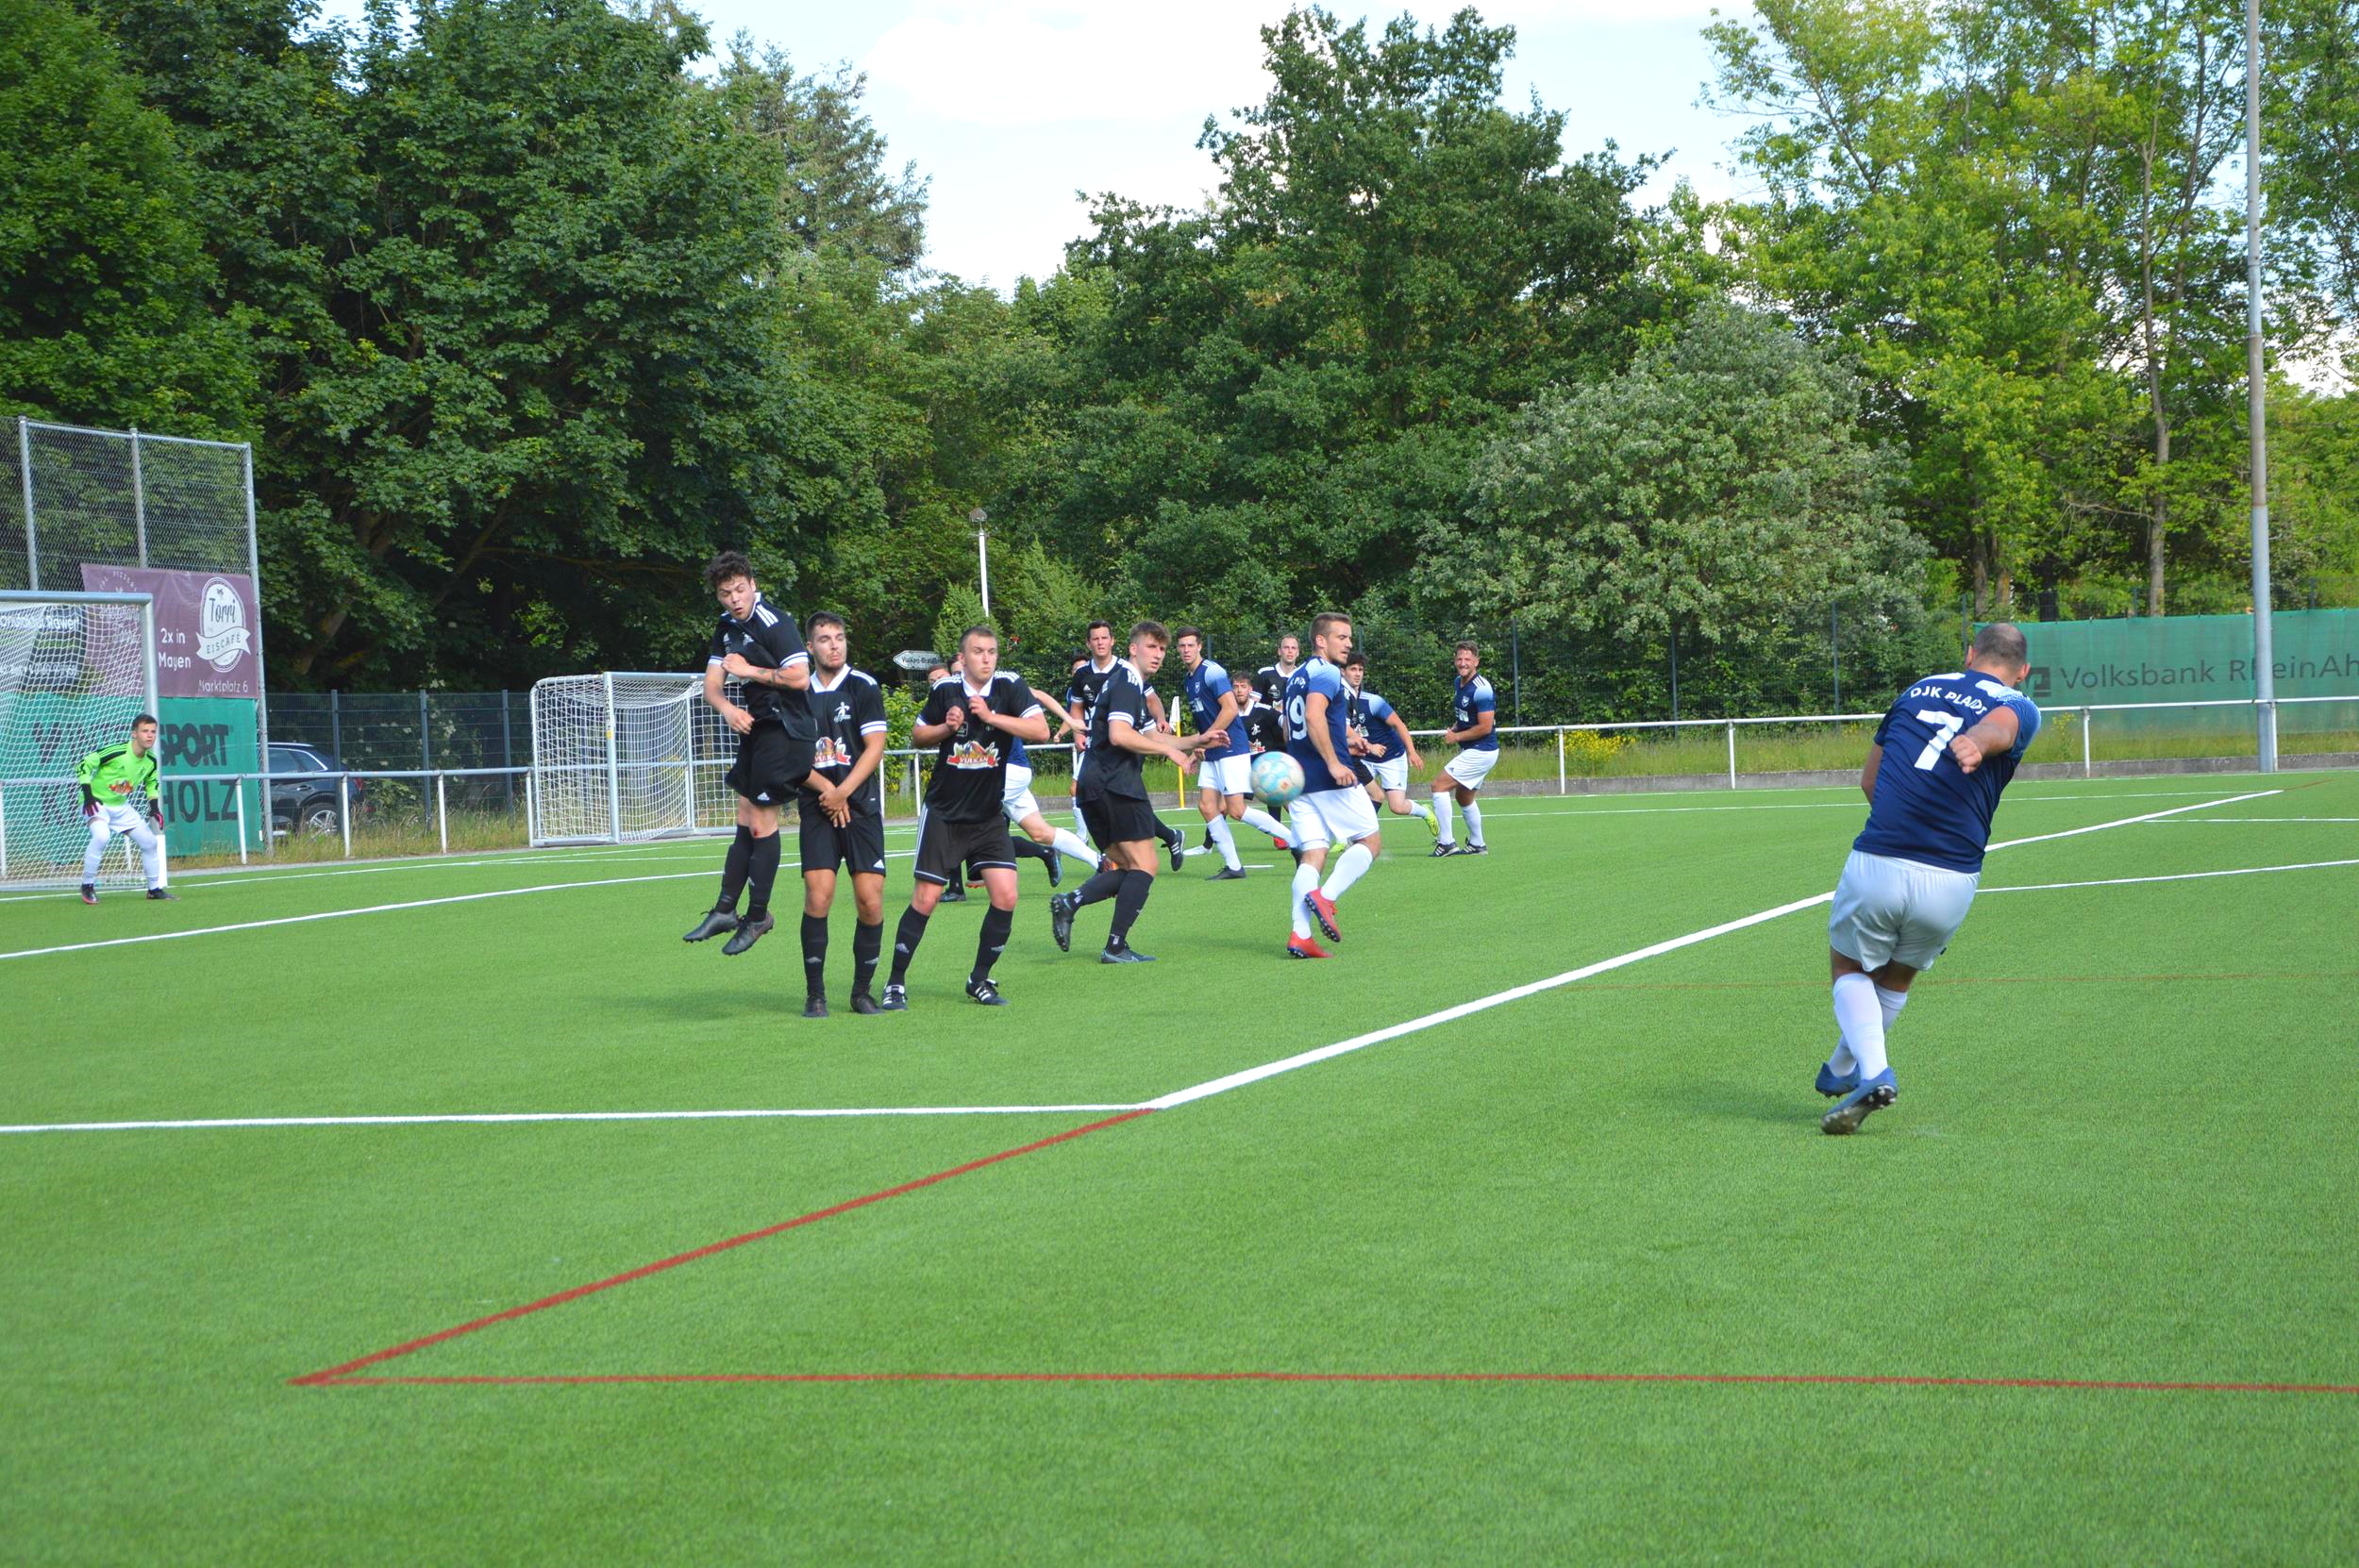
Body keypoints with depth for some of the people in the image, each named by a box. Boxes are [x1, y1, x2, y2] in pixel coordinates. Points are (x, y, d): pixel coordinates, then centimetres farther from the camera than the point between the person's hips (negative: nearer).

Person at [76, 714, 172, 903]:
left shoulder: (151, 761, -4)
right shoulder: (115, 752, -25)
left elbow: (152, 782, 17)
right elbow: (84, 765, -20)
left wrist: (154, 807, 3)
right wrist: (88, 796, -27)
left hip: (121, 806, 7)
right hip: (97, 803, -7)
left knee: (150, 842, 5)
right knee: (102, 835, -34)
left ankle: (155, 889, 22)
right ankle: (87, 885, -18)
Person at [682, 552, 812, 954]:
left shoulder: (774, 623, -16)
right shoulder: (727, 627, 12)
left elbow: (800, 677, -24)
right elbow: (711, 684, 11)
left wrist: (749, 670, -15)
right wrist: (727, 708, -11)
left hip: (784, 730, -9)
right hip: (754, 726, 9)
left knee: (761, 821, -5)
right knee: (746, 820, 12)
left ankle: (757, 916, 4)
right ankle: (725, 909, 16)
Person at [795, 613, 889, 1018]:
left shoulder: (864, 687, 3)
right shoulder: (799, 693, 9)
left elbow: (875, 747, -3)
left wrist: (843, 792, -10)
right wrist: (825, 788, -8)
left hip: (861, 805, -1)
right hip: (817, 808, 1)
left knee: (870, 900, -6)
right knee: (818, 896, -12)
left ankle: (862, 990, 9)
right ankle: (815, 993, -2)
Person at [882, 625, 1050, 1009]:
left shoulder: (1010, 686, -5)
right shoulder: (945, 690, -3)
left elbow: (1041, 731, -18)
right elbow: (917, 734, 11)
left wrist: (991, 716, -24)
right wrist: (946, 727, -9)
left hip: (989, 816, 1)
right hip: (944, 815, -1)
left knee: (1005, 897, -8)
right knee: (925, 899, -4)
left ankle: (980, 980, 9)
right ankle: (896, 984, 7)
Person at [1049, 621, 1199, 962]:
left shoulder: (1126, 682, 23)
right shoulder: (1127, 683, -9)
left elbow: (1145, 736, 31)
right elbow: (1119, 735, -23)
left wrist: (1195, 741, 22)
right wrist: (1169, 749, -15)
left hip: (1094, 787, 10)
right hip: (1117, 785, -10)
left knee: (1125, 868, 14)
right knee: (1144, 866, -4)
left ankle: (1069, 902, -7)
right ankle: (1116, 947, -9)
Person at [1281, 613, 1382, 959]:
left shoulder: (1297, 677, 21)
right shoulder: (1327, 673, -8)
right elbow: (1314, 716, -25)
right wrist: (1333, 762, -26)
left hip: (1300, 780, 8)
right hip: (1331, 780, -8)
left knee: (1313, 853, 4)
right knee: (1368, 841, 5)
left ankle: (1300, 934, -9)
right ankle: (1325, 897, -14)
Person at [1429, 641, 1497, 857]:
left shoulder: (1481, 689, -20)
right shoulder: (1459, 683, 9)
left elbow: (1485, 727, -22)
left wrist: (1456, 737, -14)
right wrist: (1454, 728, 5)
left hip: (1480, 751, -10)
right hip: (1471, 750, 10)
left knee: (1439, 786, -13)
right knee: (1464, 797, 21)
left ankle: (1445, 842, -12)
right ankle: (1477, 844, 33)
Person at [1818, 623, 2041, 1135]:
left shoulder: (1921, 688, 18)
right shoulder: (2021, 708, 7)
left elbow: (1869, 780, 24)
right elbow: (1996, 725, -20)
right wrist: (1973, 743, -41)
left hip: (1875, 863, 0)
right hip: (1951, 881, 0)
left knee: (1850, 969, 20)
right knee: (1897, 978, 26)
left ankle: (1873, 1070, -4)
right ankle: (1841, 1071, 41)